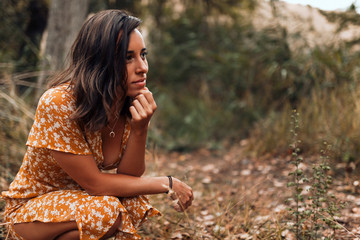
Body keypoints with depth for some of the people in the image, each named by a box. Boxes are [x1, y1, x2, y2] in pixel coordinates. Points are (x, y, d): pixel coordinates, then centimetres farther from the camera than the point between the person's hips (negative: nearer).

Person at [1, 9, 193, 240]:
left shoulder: (136, 104, -10)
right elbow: (94, 183, -25)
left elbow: (129, 177, -10)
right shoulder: (58, 104, -28)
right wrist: (166, 183, -21)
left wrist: (139, 130, -28)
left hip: (81, 198, 6)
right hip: (31, 210, -5)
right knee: (107, 209, -32)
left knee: (136, 204, -25)